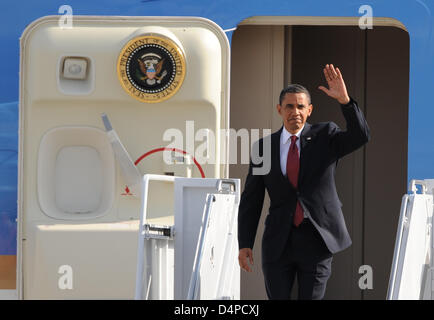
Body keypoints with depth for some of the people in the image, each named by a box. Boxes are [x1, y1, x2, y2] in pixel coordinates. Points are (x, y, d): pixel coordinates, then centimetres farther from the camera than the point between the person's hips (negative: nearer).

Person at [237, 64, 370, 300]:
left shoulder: (324, 136, 1)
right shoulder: (264, 147, 4)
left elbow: (360, 136, -18)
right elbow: (251, 200, 5)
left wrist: (344, 99, -31)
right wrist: (244, 244, -1)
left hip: (316, 239, -1)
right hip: (278, 243, 1)